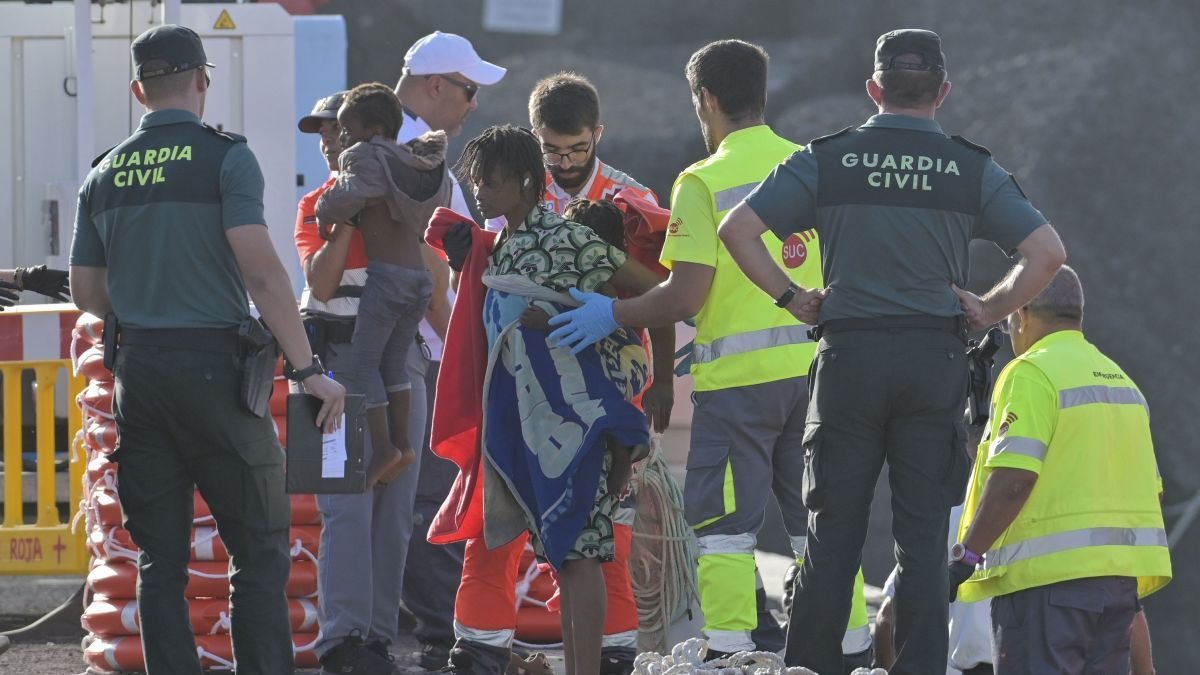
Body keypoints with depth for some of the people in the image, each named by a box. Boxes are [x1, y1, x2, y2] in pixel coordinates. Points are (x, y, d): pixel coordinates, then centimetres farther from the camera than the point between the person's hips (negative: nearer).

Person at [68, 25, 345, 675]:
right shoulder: (224, 157, -7)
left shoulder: (104, 175, 9)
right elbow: (260, 269, -17)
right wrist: (308, 369, -15)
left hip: (138, 370, 5)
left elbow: (86, 292, 13)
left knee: (159, 558, 7)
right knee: (258, 549, 0)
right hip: (213, 366, -5)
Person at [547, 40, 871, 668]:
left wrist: (612, 314, 1)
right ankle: (851, 653, 12)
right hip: (813, 365, 5)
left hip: (738, 378, -5)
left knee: (724, 525, 1)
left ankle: (729, 655, -5)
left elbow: (686, 296, -15)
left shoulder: (703, 182, -9)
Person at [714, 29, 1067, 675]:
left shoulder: (826, 159, 2)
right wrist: (989, 309, 4)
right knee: (923, 537, 4)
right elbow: (1047, 252, -6)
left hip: (848, 356, 0)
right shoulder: (972, 168, 1)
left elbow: (737, 229, -3)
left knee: (832, 533, 5)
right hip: (935, 360, 0)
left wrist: (791, 296, 5)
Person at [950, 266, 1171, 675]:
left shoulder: (1032, 374, -7)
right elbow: (1149, 488, 20)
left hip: (1050, 574, -8)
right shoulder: (1121, 379, 20)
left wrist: (966, 555, -15)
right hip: (1123, 573, 8)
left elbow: (1013, 479, -18)